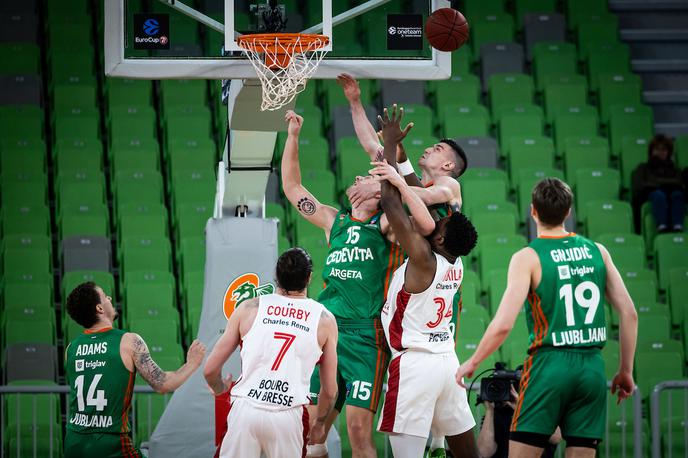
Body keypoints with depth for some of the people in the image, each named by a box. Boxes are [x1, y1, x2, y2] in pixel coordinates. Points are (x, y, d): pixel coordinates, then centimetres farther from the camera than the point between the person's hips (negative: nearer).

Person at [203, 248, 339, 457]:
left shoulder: (249, 308, 7)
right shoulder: (325, 320, 7)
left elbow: (210, 369, 9)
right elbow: (330, 391, 10)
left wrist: (219, 389, 31)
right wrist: (319, 424, 29)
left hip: (245, 408, 0)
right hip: (289, 416, 0)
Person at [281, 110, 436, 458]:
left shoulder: (386, 224, 0)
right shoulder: (334, 220, 17)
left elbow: (427, 226, -19)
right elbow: (292, 187, 24)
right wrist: (293, 136, 17)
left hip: (365, 336, -5)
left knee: (358, 427, -9)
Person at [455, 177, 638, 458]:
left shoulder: (528, 258, -5)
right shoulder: (596, 251, 8)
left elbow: (503, 324, -13)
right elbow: (629, 314, 8)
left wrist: (472, 363, 2)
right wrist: (626, 371, 17)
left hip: (549, 364, -4)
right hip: (592, 367, 4)